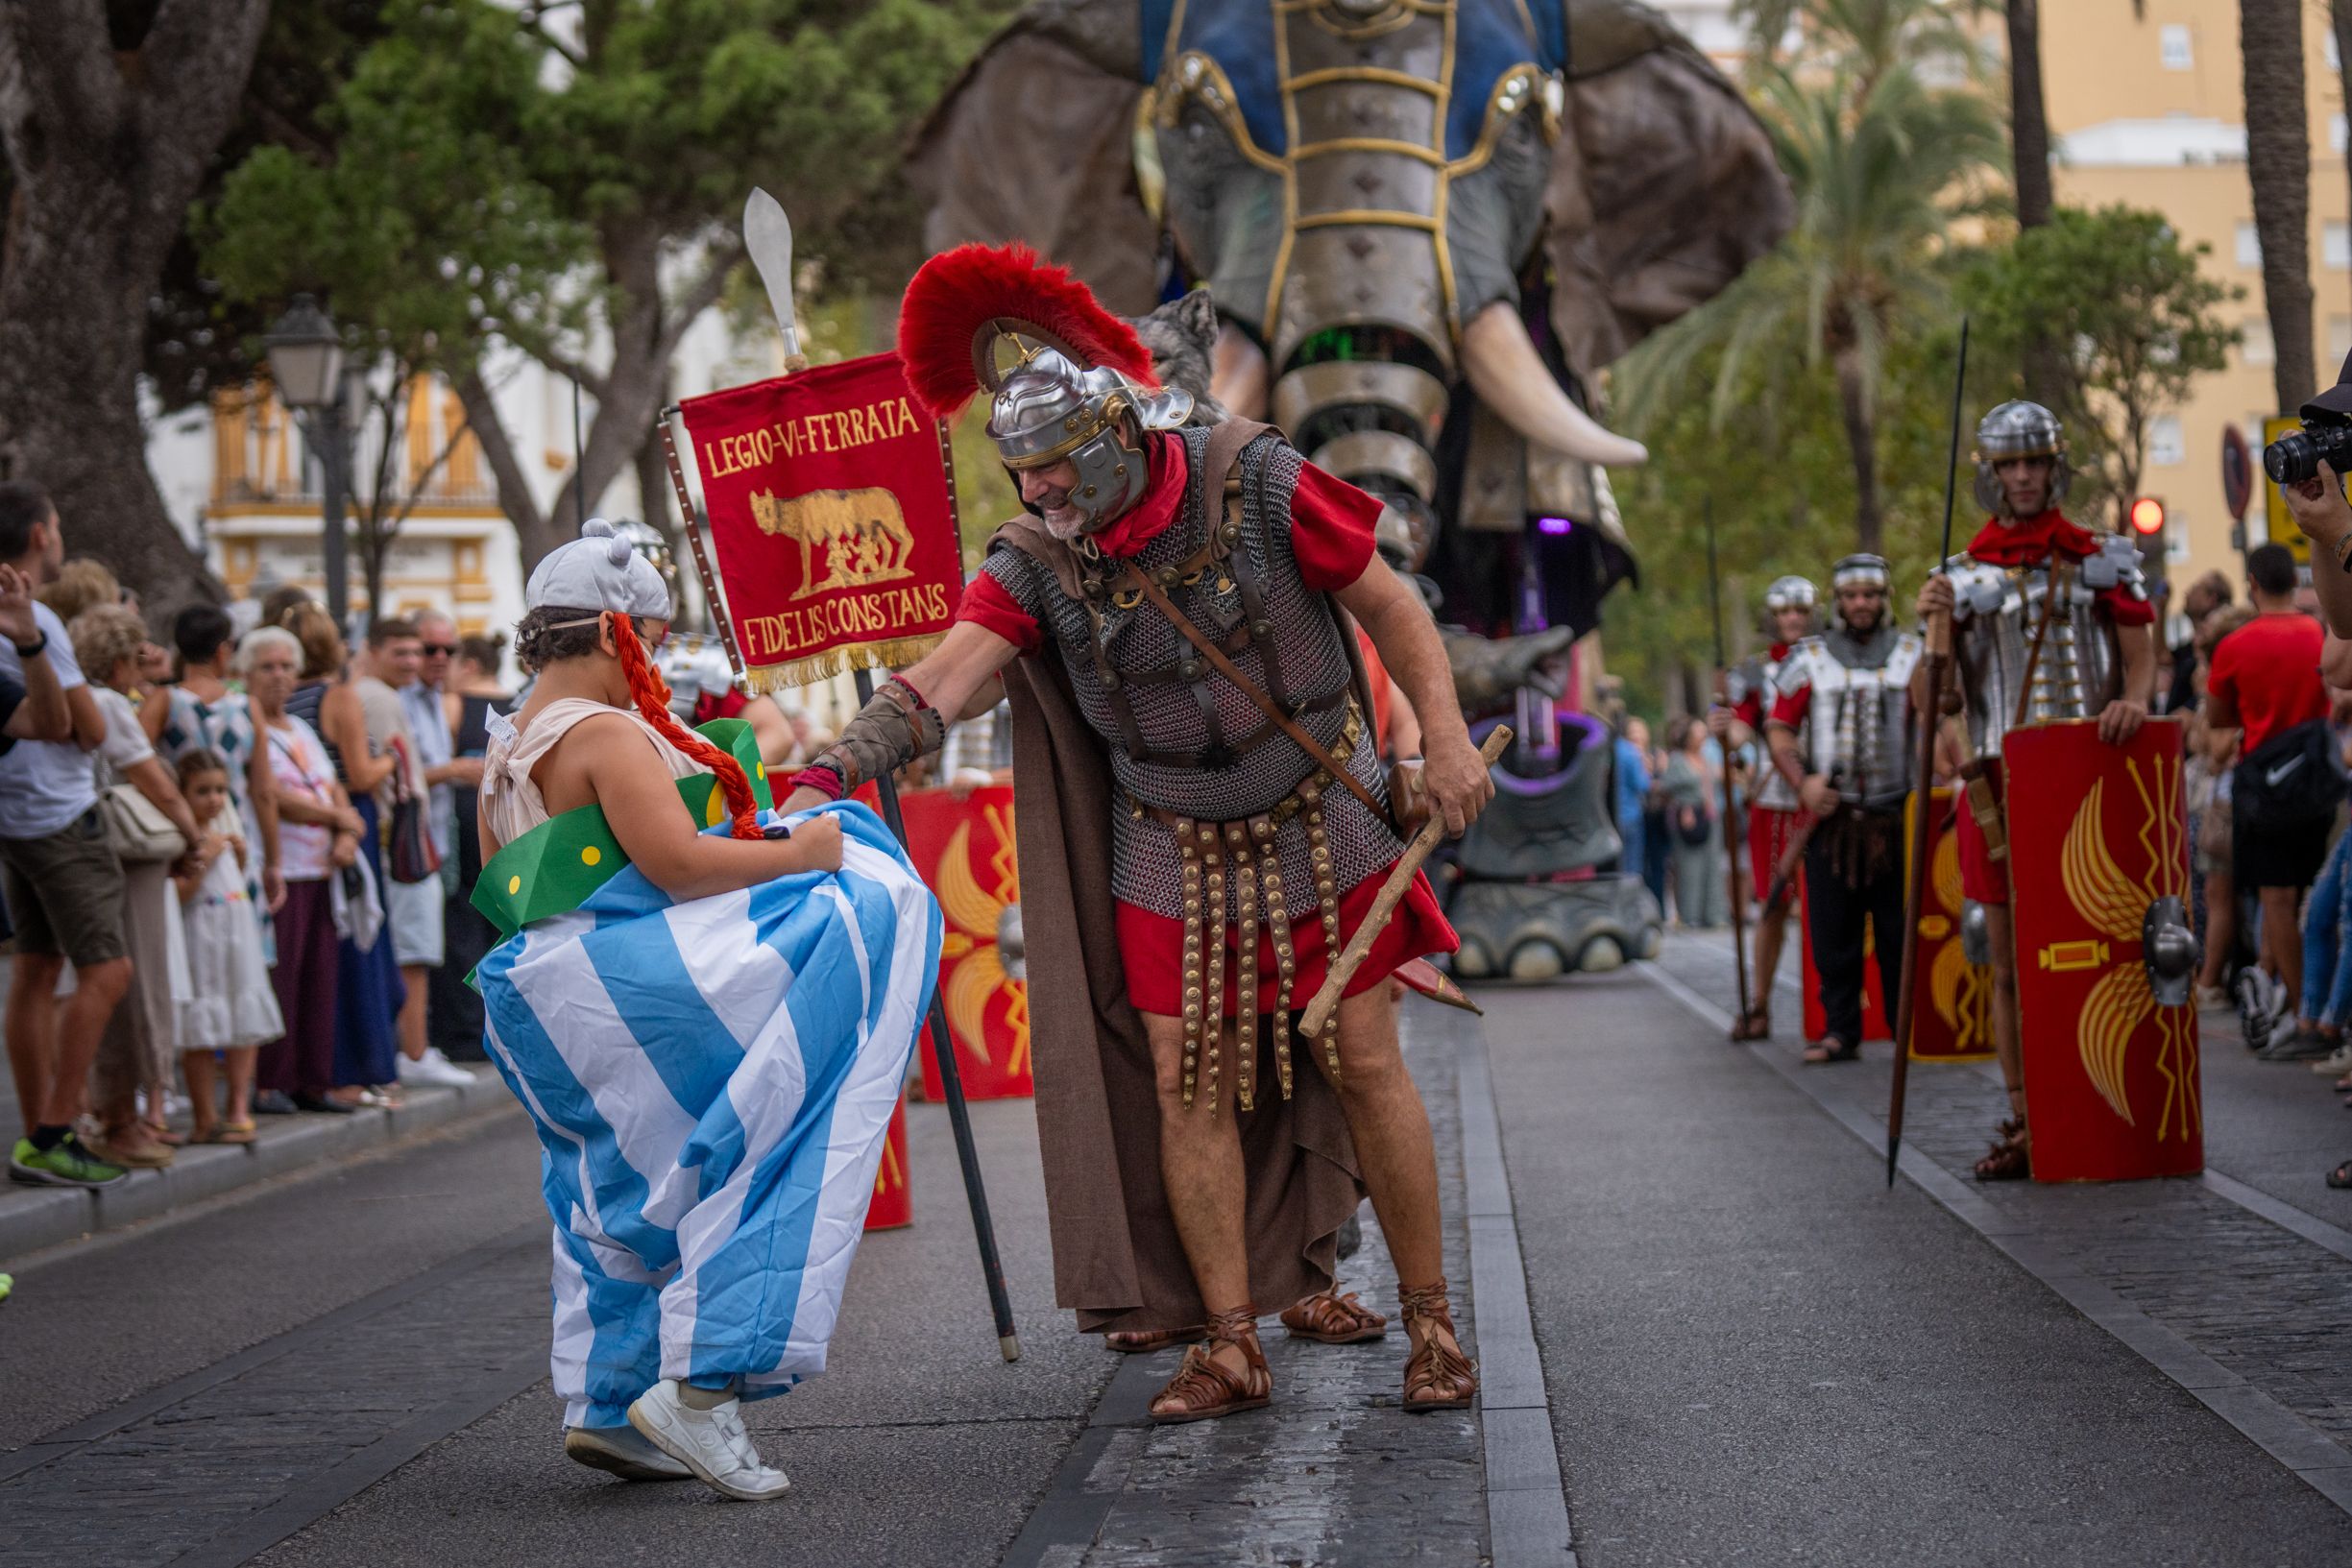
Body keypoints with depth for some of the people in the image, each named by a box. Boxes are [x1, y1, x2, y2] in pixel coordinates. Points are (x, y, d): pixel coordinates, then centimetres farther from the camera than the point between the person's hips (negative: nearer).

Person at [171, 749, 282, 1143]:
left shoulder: (227, 831, 15)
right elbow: (176, 894, -18)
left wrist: (240, 852, 10)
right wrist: (205, 860, -22)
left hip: (240, 938, 8)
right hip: (201, 945, -8)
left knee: (246, 1027, 7)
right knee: (201, 1035, -3)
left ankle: (239, 1109, 12)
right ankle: (205, 1118, 1)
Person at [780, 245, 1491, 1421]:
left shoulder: (1253, 483, -16)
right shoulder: (1034, 561, -11)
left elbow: (1388, 605, -6)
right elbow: (943, 675, -24)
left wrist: (1446, 738, -13)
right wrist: (831, 772, -39)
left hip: (1318, 827, -2)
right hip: (1171, 852, 2)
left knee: (1364, 1067, 1)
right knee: (1188, 1087, -2)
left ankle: (1430, 1324, 12)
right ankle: (1230, 1346, 8)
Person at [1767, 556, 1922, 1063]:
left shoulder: (1913, 655, 8)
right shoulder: (1809, 660, 8)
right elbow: (1781, 729, 10)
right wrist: (1801, 782, -6)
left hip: (1898, 817, -1)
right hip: (1831, 817, 1)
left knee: (1901, 931, 1)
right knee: (1833, 931, 2)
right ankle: (1840, 1029, 10)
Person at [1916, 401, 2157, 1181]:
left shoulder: (2103, 561, 10)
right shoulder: (1963, 577, 10)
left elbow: (2141, 655, 4)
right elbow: (1929, 702, 5)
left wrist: (2133, 697, -18)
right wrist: (1937, 628, -13)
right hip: (2001, 785, 1)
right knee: (2011, 963, 2)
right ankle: (2025, 1124, 8)